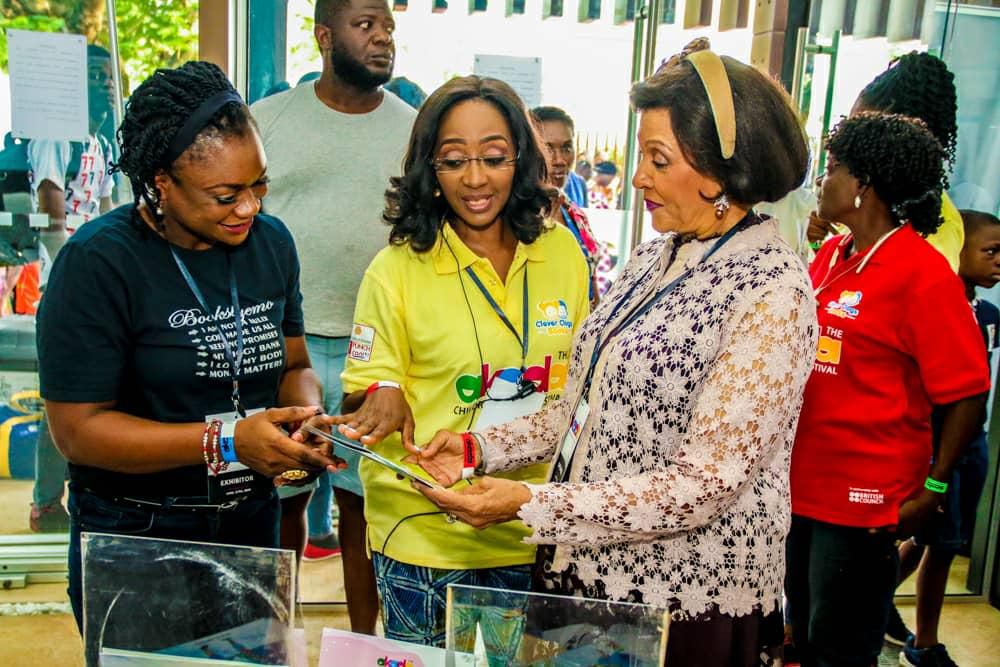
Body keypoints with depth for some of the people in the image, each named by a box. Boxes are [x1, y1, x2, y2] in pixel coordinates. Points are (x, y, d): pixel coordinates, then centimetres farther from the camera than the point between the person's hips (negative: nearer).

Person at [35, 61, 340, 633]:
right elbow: (78, 428, -19)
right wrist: (226, 442, -27)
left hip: (252, 521, 5)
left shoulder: (271, 242, 0)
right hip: (135, 539, -5)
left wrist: (309, 421, -13)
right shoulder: (98, 262, -17)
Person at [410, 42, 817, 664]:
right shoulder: (655, 257, 4)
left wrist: (530, 504, -25)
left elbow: (705, 483, -23)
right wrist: (481, 447, -4)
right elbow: (587, 408, 8)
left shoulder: (771, 292, -19)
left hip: (690, 600, -6)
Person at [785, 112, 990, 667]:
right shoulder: (829, 257, 7)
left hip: (866, 505, -7)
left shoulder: (923, 273, -15)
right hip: (802, 486, 7)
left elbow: (967, 392, -15)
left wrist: (932, 490, -15)